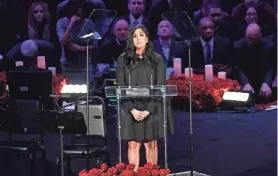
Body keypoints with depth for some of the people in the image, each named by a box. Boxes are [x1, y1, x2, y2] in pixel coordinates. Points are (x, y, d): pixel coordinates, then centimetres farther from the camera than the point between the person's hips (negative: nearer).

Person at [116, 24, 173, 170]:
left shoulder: (157, 59, 2)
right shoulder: (123, 59, 2)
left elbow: (160, 87, -3)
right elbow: (121, 87, -2)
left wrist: (148, 110, -13)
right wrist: (132, 109, -13)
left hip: (152, 108, 0)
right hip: (130, 109, 0)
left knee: (151, 144, 4)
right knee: (133, 144, 0)